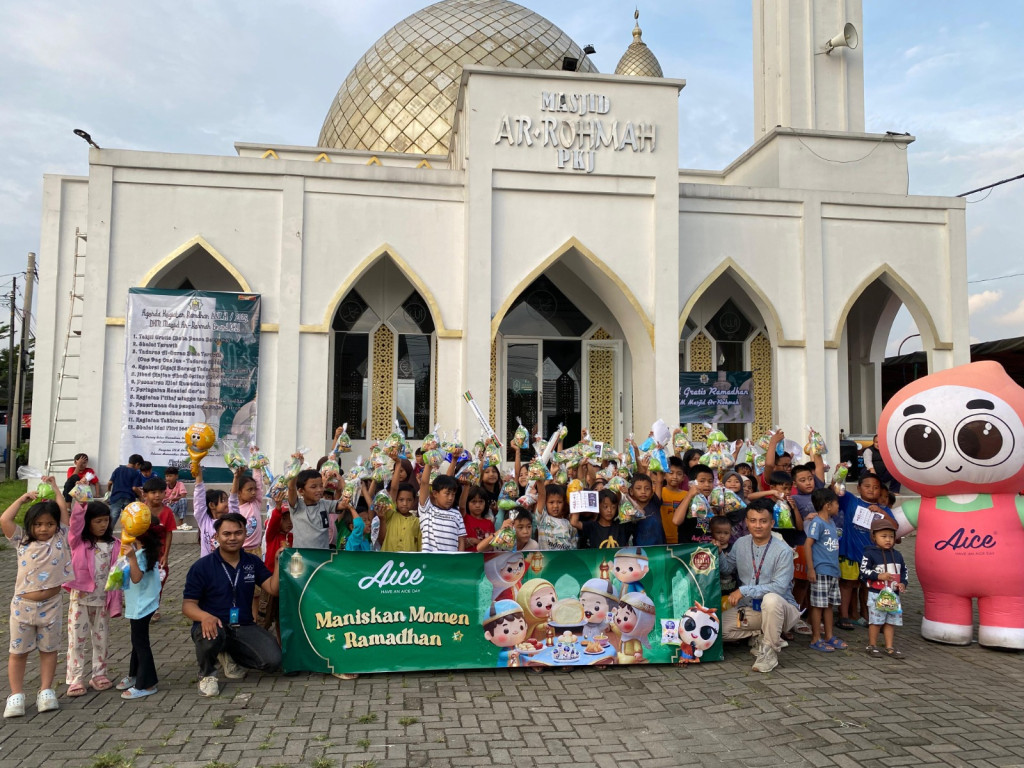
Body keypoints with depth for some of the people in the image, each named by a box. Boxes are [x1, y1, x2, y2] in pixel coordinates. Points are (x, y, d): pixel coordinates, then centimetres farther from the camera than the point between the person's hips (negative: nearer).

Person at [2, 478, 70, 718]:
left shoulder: (61, 538, -1)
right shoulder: (22, 541, 0)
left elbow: (63, 510, -3)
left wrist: (54, 487, 7)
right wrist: (24, 497, -3)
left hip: (51, 605, 0)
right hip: (23, 605, 0)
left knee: (49, 649, 10)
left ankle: (46, 692, 19)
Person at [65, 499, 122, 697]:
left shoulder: (113, 544, 2)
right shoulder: (78, 541, -4)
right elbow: (75, 521, -24)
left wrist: (115, 601, 0)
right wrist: (80, 503, -41)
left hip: (103, 599, 2)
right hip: (80, 598, -2)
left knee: (101, 639, 11)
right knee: (77, 639, 2)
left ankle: (99, 675, 23)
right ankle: (75, 679, 11)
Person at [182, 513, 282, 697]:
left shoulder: (253, 562, 7)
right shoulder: (202, 566, -5)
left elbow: (273, 589, 0)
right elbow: (188, 604, -8)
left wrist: (279, 561, -12)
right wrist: (205, 616, -30)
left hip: (244, 627, 4)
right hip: (214, 625, -3)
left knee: (273, 660, -18)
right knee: (211, 637, -40)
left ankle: (230, 655, 14)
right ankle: (207, 674, -4)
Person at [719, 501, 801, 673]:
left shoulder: (783, 551, -16)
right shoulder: (740, 543, 2)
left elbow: (779, 587, -24)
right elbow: (728, 567, 15)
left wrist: (744, 591, -26)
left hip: (779, 608, -5)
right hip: (750, 608, 5)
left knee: (771, 599, -39)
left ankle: (770, 652, -18)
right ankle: (761, 636, 9)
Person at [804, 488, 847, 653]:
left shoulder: (831, 522, 12)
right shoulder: (817, 523, -14)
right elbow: (807, 545, -19)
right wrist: (810, 569, -20)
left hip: (833, 571, 9)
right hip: (820, 571, -9)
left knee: (830, 604, 15)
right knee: (818, 605, -1)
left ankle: (830, 637, 24)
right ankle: (816, 639, 7)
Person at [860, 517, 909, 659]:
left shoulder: (897, 555, 10)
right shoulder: (870, 554, -9)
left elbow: (904, 571, 18)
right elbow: (863, 571, -12)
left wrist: (903, 583, 2)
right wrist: (879, 576, -21)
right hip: (876, 594, -5)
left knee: (891, 621, 9)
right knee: (875, 621, 1)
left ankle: (890, 647, 18)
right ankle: (872, 646, 13)